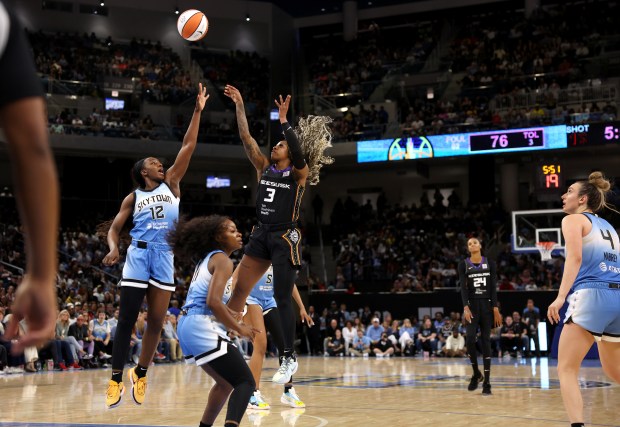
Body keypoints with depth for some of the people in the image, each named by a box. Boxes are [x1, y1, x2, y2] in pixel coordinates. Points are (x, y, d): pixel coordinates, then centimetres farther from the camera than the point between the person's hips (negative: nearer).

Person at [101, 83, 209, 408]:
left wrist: (198, 111, 1)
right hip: (139, 255, -2)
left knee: (157, 321, 4)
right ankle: (116, 380, -1)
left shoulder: (171, 183, 12)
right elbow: (114, 228, 6)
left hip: (165, 257, 2)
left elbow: (188, 147, 6)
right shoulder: (134, 197, 9)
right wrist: (113, 248, -16)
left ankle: (140, 374, 19)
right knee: (127, 320, -4)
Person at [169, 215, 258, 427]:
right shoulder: (223, 260, -6)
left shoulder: (208, 259, 22)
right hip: (203, 328, -10)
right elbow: (213, 302, -19)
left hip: (187, 327, 10)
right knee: (246, 382, -15)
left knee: (226, 383, 25)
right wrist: (239, 328, -11)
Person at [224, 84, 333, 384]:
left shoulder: (299, 173, -3)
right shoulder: (264, 168, 11)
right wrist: (239, 105, 0)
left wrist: (284, 122, -27)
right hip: (261, 235, 6)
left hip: (285, 238, -6)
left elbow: (299, 155, -25)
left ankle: (289, 358, 6)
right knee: (239, 290, 3)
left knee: (282, 298, -3)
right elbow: (246, 137, 6)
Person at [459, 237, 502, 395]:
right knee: (470, 339, -16)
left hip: (487, 305, 1)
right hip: (472, 305, 0)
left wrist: (495, 309, -7)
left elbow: (493, 287, 1)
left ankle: (487, 382, -1)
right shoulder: (463, 264, 2)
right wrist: (465, 308, -19)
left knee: (486, 341, -1)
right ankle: (476, 374, 6)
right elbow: (463, 287, -6)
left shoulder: (490, 263, 4)